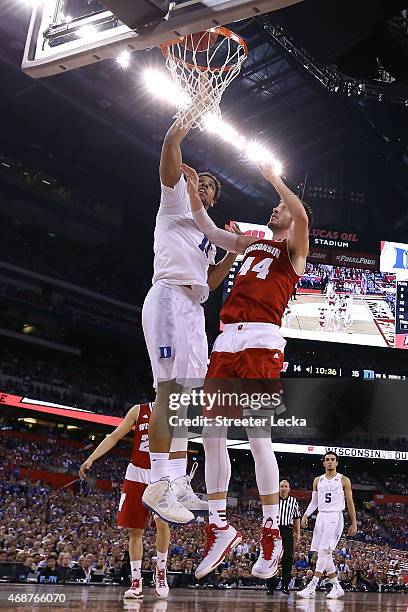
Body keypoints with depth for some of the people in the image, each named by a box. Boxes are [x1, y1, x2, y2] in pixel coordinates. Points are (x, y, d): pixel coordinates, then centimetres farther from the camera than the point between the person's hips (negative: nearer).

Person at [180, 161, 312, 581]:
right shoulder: (250, 244, 27)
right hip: (227, 341, 7)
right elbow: (207, 227, 30)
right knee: (211, 433, 1)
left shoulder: (294, 250, 9)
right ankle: (219, 526, 10)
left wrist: (274, 179, -1)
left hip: (261, 342, -7)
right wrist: (192, 188, 22)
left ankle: (271, 535, 1)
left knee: (258, 437, -11)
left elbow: (302, 216, -12)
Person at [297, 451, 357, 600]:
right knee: (325, 554, 5)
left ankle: (311, 587, -15)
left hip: (335, 517, -5)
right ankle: (337, 587, 17)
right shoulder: (318, 480, 12)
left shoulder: (344, 480, 2)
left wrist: (354, 523, 2)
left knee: (324, 551, -14)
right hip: (321, 517, 5)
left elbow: (350, 503, 4)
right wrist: (306, 515, -2)